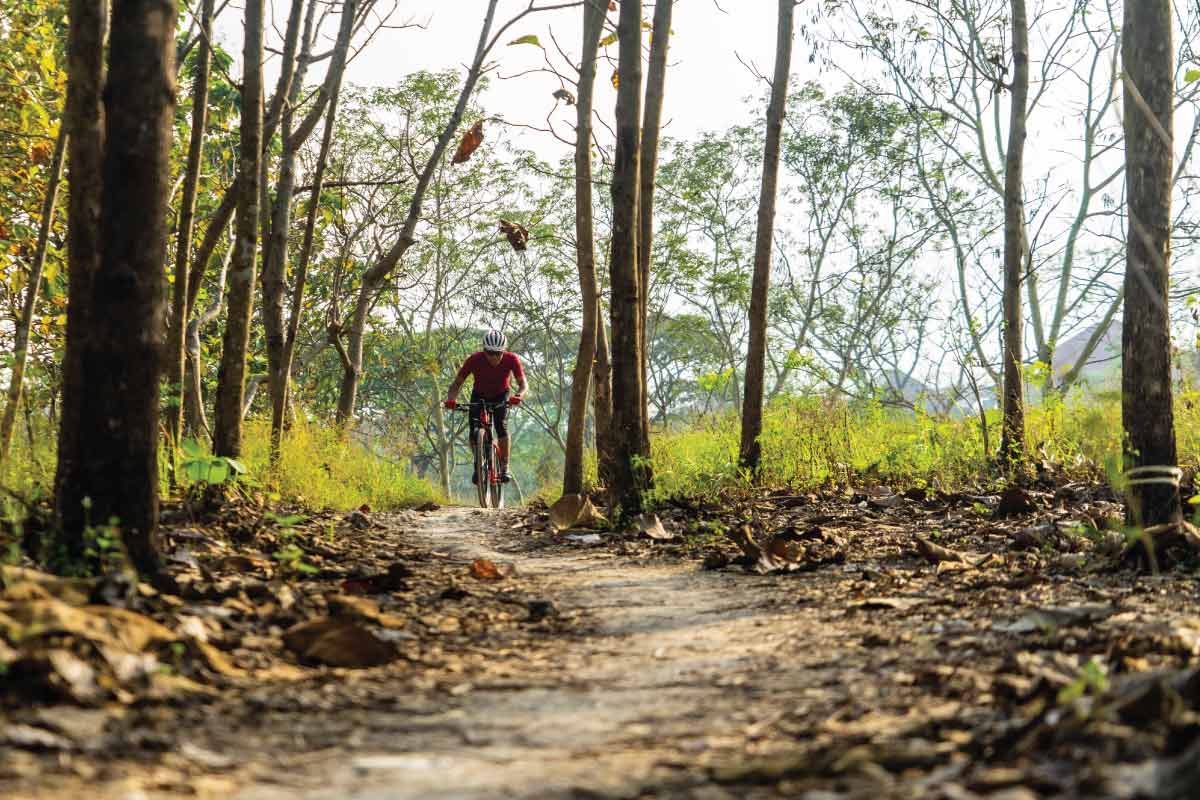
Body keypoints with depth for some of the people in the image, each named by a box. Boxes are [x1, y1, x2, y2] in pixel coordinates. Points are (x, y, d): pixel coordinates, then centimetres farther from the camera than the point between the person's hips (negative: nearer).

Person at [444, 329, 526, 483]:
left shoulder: (511, 359, -28)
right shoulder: (474, 360, -28)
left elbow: (523, 384, -28)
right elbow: (457, 383, -23)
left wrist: (518, 396, -51)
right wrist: (451, 399, -43)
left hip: (501, 397, -1)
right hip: (479, 396, 1)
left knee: (501, 426, -24)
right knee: (474, 432, -16)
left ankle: (505, 467, -11)